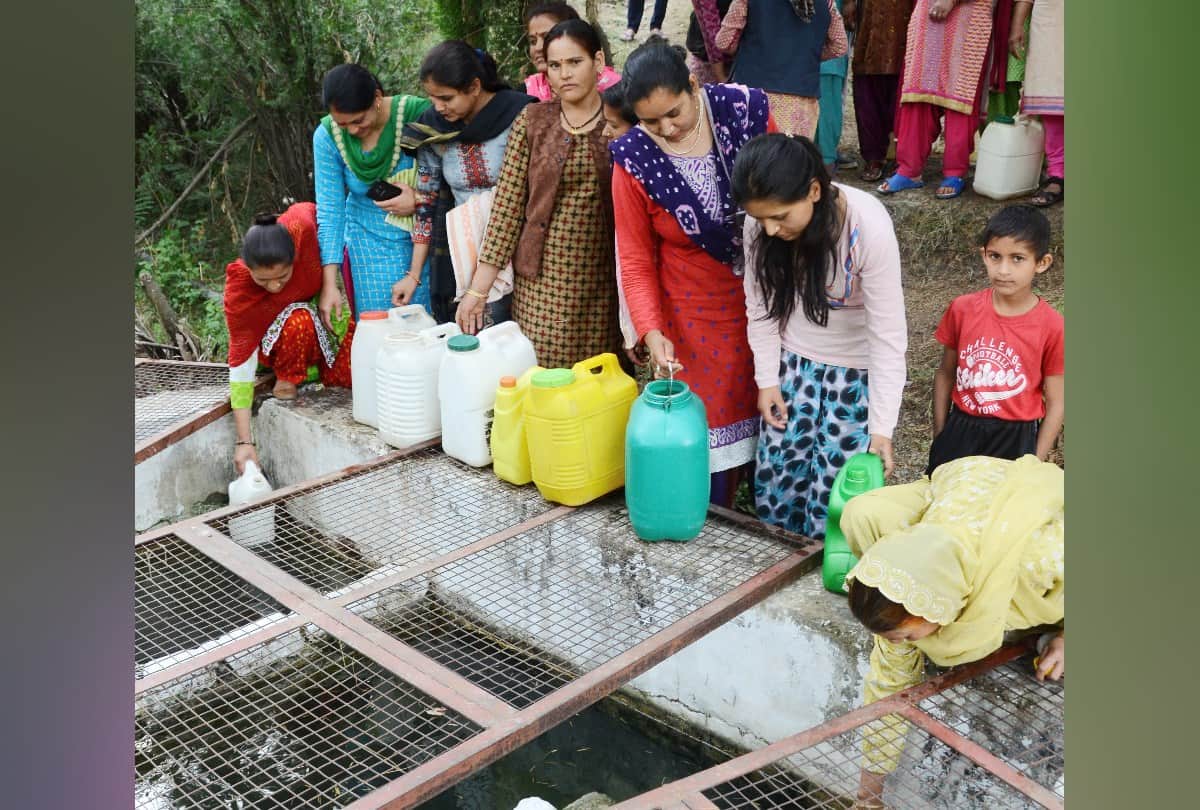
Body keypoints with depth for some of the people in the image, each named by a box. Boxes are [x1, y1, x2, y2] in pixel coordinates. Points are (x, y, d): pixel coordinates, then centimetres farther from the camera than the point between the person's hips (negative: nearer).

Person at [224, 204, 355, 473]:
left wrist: (330, 287, -18)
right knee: (299, 321, -37)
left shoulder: (300, 226, -33)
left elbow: (315, 211, -8)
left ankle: (313, 369, 9)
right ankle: (287, 378, -9)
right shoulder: (238, 295, -34)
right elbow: (240, 369, -29)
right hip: (273, 343, -3)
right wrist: (245, 441, -33)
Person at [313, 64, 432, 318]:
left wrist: (419, 201, -26)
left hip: (424, 240, -1)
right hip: (369, 243, 1)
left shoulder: (417, 114, -16)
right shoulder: (327, 136, -10)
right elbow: (329, 211, -9)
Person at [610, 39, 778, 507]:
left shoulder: (745, 110, -13)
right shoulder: (634, 160, -16)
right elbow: (636, 260, -10)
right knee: (705, 441, 1)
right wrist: (652, 332, -24)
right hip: (694, 317, -2)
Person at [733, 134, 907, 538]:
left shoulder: (870, 228, -30)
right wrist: (767, 380, -3)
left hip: (857, 369, -4)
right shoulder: (760, 224, -17)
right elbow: (761, 306, -1)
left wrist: (882, 427, -25)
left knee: (836, 485, 0)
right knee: (775, 475, 9)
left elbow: (888, 334, -25)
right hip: (793, 359, 4)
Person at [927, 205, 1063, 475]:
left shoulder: (1052, 327, -13)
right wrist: (939, 438, 6)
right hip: (961, 431, 2)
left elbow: (1056, 404, -7)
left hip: (1015, 441, -2)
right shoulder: (962, 309, -6)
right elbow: (946, 374, 4)